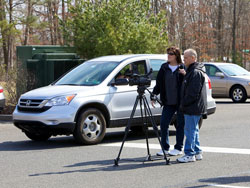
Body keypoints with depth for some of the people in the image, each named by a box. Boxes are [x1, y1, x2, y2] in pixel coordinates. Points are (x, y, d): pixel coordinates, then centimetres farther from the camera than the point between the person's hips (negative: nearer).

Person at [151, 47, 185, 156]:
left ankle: (178, 148, 15)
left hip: (180, 102, -4)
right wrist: (153, 96, 9)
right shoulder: (164, 68, 9)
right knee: (163, 124, 1)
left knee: (180, 125, 4)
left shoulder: (183, 68, -4)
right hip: (168, 103, 4)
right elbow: (158, 84, 13)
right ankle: (165, 148, 12)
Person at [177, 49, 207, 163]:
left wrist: (184, 103, -15)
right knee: (193, 130, 15)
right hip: (193, 107, 11)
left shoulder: (196, 73, -17)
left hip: (193, 108, -11)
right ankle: (197, 152, 21)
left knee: (190, 131, -7)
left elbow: (193, 93, -21)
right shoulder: (192, 71, 16)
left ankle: (189, 154, -3)